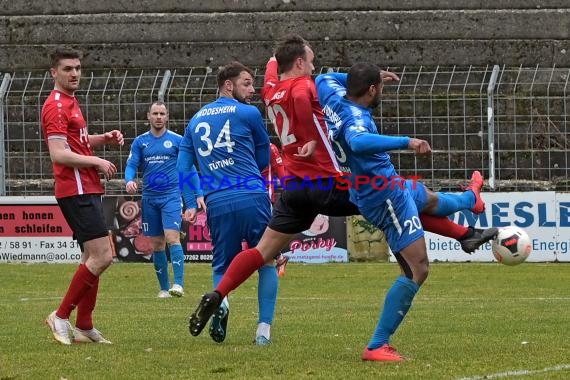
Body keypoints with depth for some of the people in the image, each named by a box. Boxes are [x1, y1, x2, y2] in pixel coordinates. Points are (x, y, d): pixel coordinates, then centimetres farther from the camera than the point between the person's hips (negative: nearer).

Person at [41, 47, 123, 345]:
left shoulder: (70, 103, 17)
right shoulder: (56, 106, -14)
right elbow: (59, 154, -22)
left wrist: (104, 139, 13)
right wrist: (97, 162, -15)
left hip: (86, 190, 10)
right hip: (77, 192, -10)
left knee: (93, 257, 12)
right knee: (102, 256, -14)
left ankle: (84, 327, 15)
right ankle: (61, 317, -8)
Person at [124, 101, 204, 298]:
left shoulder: (177, 140, 2)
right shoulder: (140, 142, 8)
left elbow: (189, 168, 5)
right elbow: (131, 165, 4)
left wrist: (198, 194, -2)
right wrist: (129, 180, -19)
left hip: (171, 196, -3)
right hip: (149, 198, 3)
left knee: (172, 238, -18)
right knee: (156, 244, 5)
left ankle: (178, 284, -23)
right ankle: (164, 288, 12)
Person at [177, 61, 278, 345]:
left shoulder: (195, 120, 18)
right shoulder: (248, 113, 4)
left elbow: (182, 166, 16)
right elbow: (264, 159, 15)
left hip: (216, 204, 4)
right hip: (252, 199, -3)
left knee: (222, 266, 17)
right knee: (267, 262, 10)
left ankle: (219, 300, -16)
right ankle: (264, 329, -1)